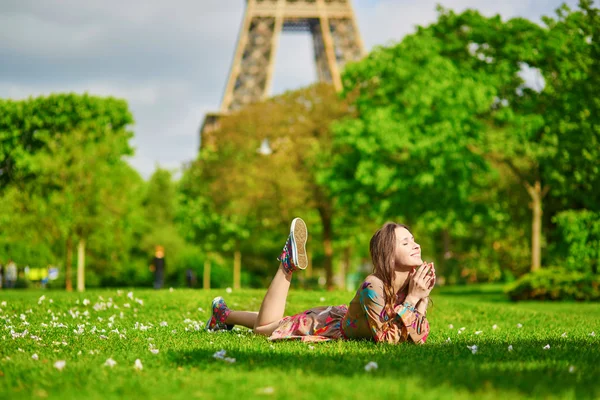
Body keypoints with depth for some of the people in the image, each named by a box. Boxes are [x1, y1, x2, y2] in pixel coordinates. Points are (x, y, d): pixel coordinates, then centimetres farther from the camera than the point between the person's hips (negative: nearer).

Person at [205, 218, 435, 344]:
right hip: (332, 323, -5)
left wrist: (422, 299, -29)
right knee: (264, 325, 16)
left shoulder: (413, 281, -22)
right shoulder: (374, 287, -41)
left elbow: (419, 338, -16)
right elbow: (386, 339, -38)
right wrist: (411, 299, -42)